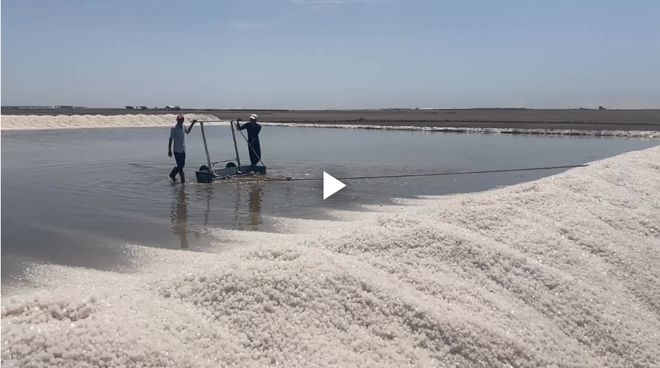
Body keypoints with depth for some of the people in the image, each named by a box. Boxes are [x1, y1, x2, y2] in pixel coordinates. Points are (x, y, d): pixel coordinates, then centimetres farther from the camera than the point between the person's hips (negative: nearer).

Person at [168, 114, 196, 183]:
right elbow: (170, 139, -13)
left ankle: (172, 174, 32)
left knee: (182, 165, 13)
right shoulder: (174, 128, -12)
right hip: (177, 150, -7)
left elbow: (187, 131, 33)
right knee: (180, 166, -4)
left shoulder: (183, 127, 9)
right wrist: (169, 150, -15)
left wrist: (192, 124, 27)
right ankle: (183, 180, 3)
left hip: (183, 150, 8)